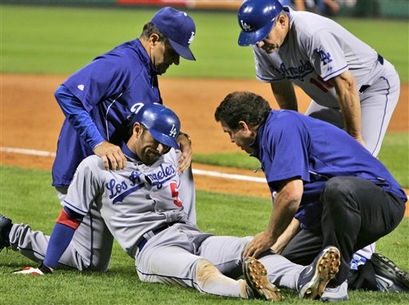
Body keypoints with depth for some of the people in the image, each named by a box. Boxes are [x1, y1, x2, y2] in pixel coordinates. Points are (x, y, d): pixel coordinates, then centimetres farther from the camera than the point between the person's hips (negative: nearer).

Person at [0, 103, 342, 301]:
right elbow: (70, 218, 7)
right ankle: (245, 289, -73)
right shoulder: (95, 167, 7)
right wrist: (45, 267, 6)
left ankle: (304, 280, -51)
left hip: (192, 236, 6)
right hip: (151, 248, -6)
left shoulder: (169, 161, 24)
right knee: (198, 267, -41)